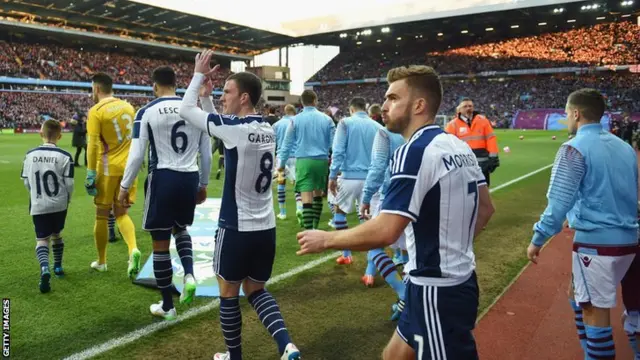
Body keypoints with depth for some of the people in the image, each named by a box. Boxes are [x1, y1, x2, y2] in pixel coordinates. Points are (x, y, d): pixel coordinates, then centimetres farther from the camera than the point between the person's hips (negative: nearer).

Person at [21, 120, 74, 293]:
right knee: (56, 235, 20)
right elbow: (69, 184, -10)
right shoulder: (65, 156, -12)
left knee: (42, 239, 2)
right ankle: (58, 267, 33)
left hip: (38, 206, 0)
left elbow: (26, 181, 5)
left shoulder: (30, 155, -3)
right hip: (59, 204, 0)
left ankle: (44, 269, -22)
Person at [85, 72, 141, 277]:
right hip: (128, 167, 5)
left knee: (102, 215, 10)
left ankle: (101, 262, 22)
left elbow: (93, 146, -14)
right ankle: (133, 250, -13)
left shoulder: (96, 111, -9)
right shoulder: (128, 107, 9)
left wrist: (91, 174, -10)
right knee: (121, 213, 12)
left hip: (108, 168, -5)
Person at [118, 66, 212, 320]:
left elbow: (136, 154, -8)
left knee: (160, 244, 8)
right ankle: (189, 275, 5)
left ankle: (167, 306, 19)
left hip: (163, 178, -4)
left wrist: (124, 187, 3)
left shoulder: (147, 111, -5)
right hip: (190, 178, 4)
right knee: (180, 229, 29)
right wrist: (203, 184, 21)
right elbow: (206, 153, 9)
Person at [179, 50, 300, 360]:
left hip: (237, 227, -7)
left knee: (228, 292, 14)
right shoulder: (267, 129, 6)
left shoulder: (234, 128, -16)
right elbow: (217, 121, 21)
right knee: (256, 290, 20)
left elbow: (186, 110, -3)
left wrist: (199, 75, 7)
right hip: (266, 227, 7)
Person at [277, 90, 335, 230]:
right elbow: (334, 142, 6)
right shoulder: (326, 119, 4)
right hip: (322, 161, 3)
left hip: (304, 161, -2)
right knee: (318, 194, 20)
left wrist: (282, 163, 12)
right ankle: (315, 227, 30)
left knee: (307, 199, -6)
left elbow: (287, 143, 3)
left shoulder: (296, 120, 0)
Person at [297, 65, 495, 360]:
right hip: (458, 280, 9)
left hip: (436, 290, -9)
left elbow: (384, 232, -29)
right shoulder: (459, 146, 6)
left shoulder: (415, 152, -22)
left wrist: (325, 239, -15)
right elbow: (485, 208, 16)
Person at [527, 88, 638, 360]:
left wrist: (538, 240, -10)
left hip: (596, 242, -8)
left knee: (594, 309, 2)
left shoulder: (575, 148, -11)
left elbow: (559, 202, -16)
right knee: (578, 295, 22)